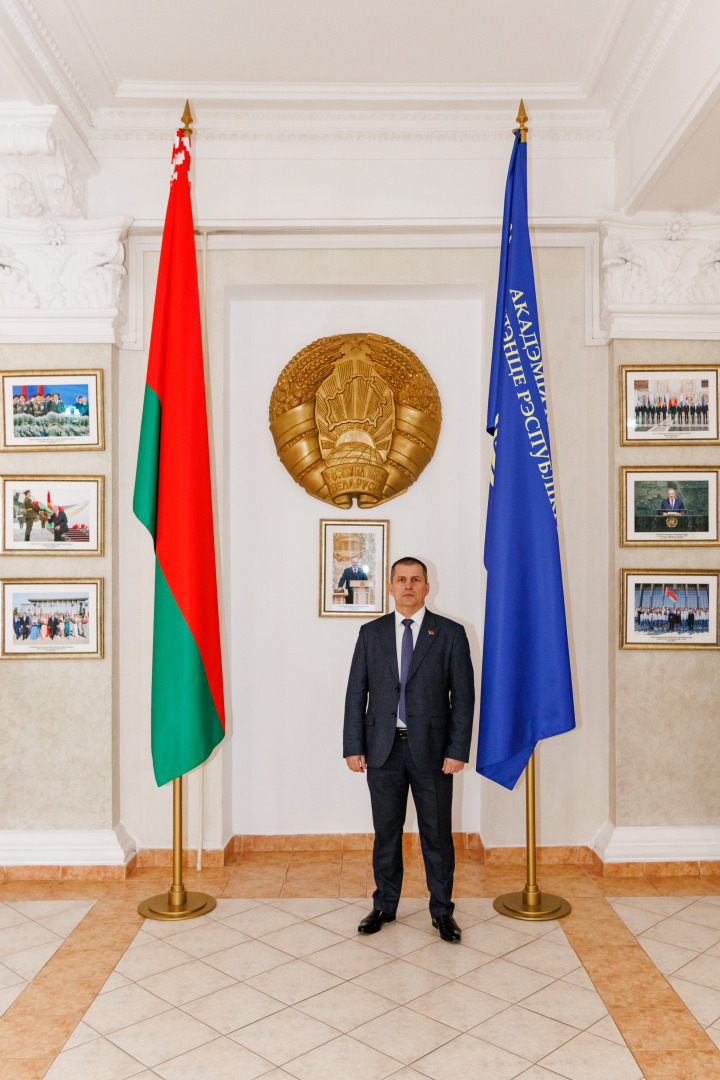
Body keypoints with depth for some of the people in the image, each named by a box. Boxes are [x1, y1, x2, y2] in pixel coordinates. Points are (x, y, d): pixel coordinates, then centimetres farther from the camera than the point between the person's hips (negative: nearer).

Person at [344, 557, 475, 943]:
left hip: (431, 749, -1)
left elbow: (463, 696, -2)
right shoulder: (371, 633, 6)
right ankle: (384, 906, 29)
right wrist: (353, 747, -2)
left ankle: (442, 910, 24)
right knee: (386, 832, 12)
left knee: (437, 834, 8)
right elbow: (356, 693, 5)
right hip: (383, 748, 2)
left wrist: (458, 750, -9)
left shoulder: (450, 634, 0)